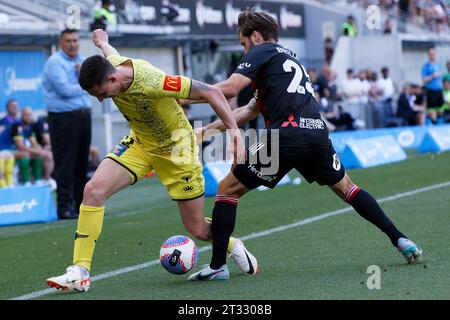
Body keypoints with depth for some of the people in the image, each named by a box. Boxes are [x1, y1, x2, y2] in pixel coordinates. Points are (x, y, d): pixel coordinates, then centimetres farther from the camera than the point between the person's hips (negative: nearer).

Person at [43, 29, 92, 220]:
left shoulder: (82, 61, 17)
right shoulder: (54, 62, -7)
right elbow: (64, 90, -17)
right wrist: (84, 87, 0)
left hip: (83, 115, 7)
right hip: (63, 118, -7)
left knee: (82, 161, 10)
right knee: (64, 163, -8)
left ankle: (81, 203, 17)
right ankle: (64, 206, -7)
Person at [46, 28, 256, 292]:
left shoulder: (151, 82, -37)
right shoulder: (108, 65, -18)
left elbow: (211, 92, -31)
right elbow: (111, 52, 11)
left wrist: (234, 130, -37)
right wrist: (102, 40, 35)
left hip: (176, 149, -5)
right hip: (140, 142, 5)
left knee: (198, 230, 2)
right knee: (93, 190, -18)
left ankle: (233, 246, 37)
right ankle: (80, 272, -14)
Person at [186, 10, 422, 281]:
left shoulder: (261, 52, 8)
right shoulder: (289, 57, 32)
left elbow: (230, 88, -9)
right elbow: (252, 110, 32)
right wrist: (210, 128, 29)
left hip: (287, 135, -7)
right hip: (318, 133, 8)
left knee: (228, 189, 4)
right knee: (345, 187, 27)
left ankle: (218, 266, 0)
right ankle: (400, 240, 21)